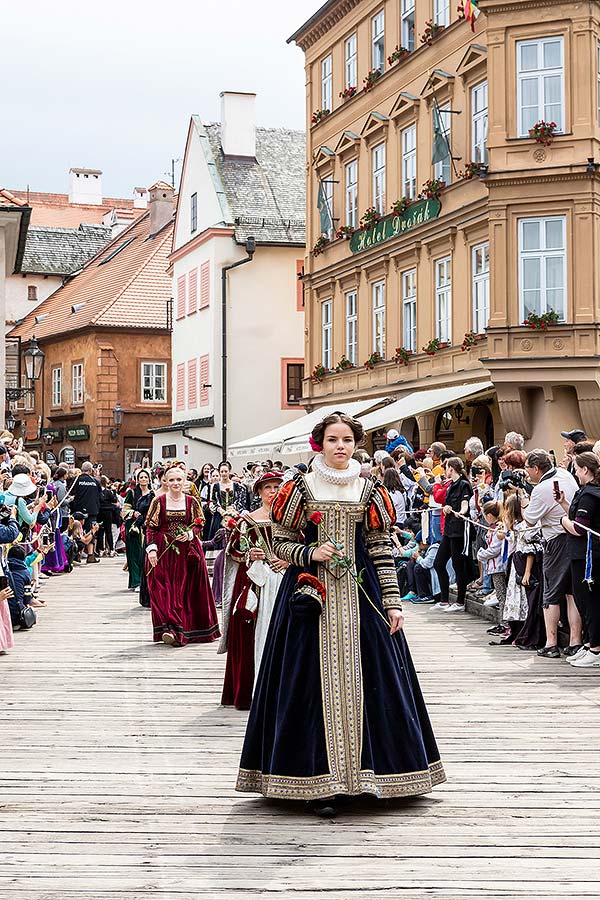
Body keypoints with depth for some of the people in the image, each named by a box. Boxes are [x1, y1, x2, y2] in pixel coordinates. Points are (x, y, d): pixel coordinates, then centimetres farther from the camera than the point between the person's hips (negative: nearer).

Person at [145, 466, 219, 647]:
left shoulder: (191, 501, 6)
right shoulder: (159, 501, 2)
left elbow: (199, 524, 10)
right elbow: (150, 527, 2)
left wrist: (190, 534, -11)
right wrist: (151, 549, -9)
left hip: (187, 552, 1)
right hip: (164, 553, -1)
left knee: (187, 590, 2)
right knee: (165, 590, -8)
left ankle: (189, 629, 9)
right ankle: (172, 629, -12)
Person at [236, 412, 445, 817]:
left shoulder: (370, 491, 7)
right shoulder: (301, 488, 4)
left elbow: (382, 550, 5)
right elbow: (281, 541, 6)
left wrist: (393, 601, -2)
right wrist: (311, 553, -13)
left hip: (361, 595, 2)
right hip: (312, 595, -1)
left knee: (364, 680, 0)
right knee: (315, 681, -4)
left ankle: (364, 773, 10)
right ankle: (318, 781, -1)